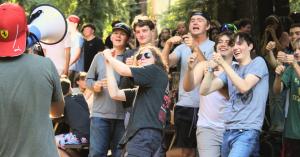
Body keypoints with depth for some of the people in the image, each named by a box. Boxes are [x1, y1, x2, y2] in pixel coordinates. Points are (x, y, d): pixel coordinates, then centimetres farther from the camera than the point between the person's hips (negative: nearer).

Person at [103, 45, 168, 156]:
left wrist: (109, 56, 14)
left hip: (146, 133, -9)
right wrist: (109, 63, 22)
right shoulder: (142, 88, 27)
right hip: (138, 134, 9)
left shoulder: (156, 71, 4)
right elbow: (115, 94, 18)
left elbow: (124, 70, -5)